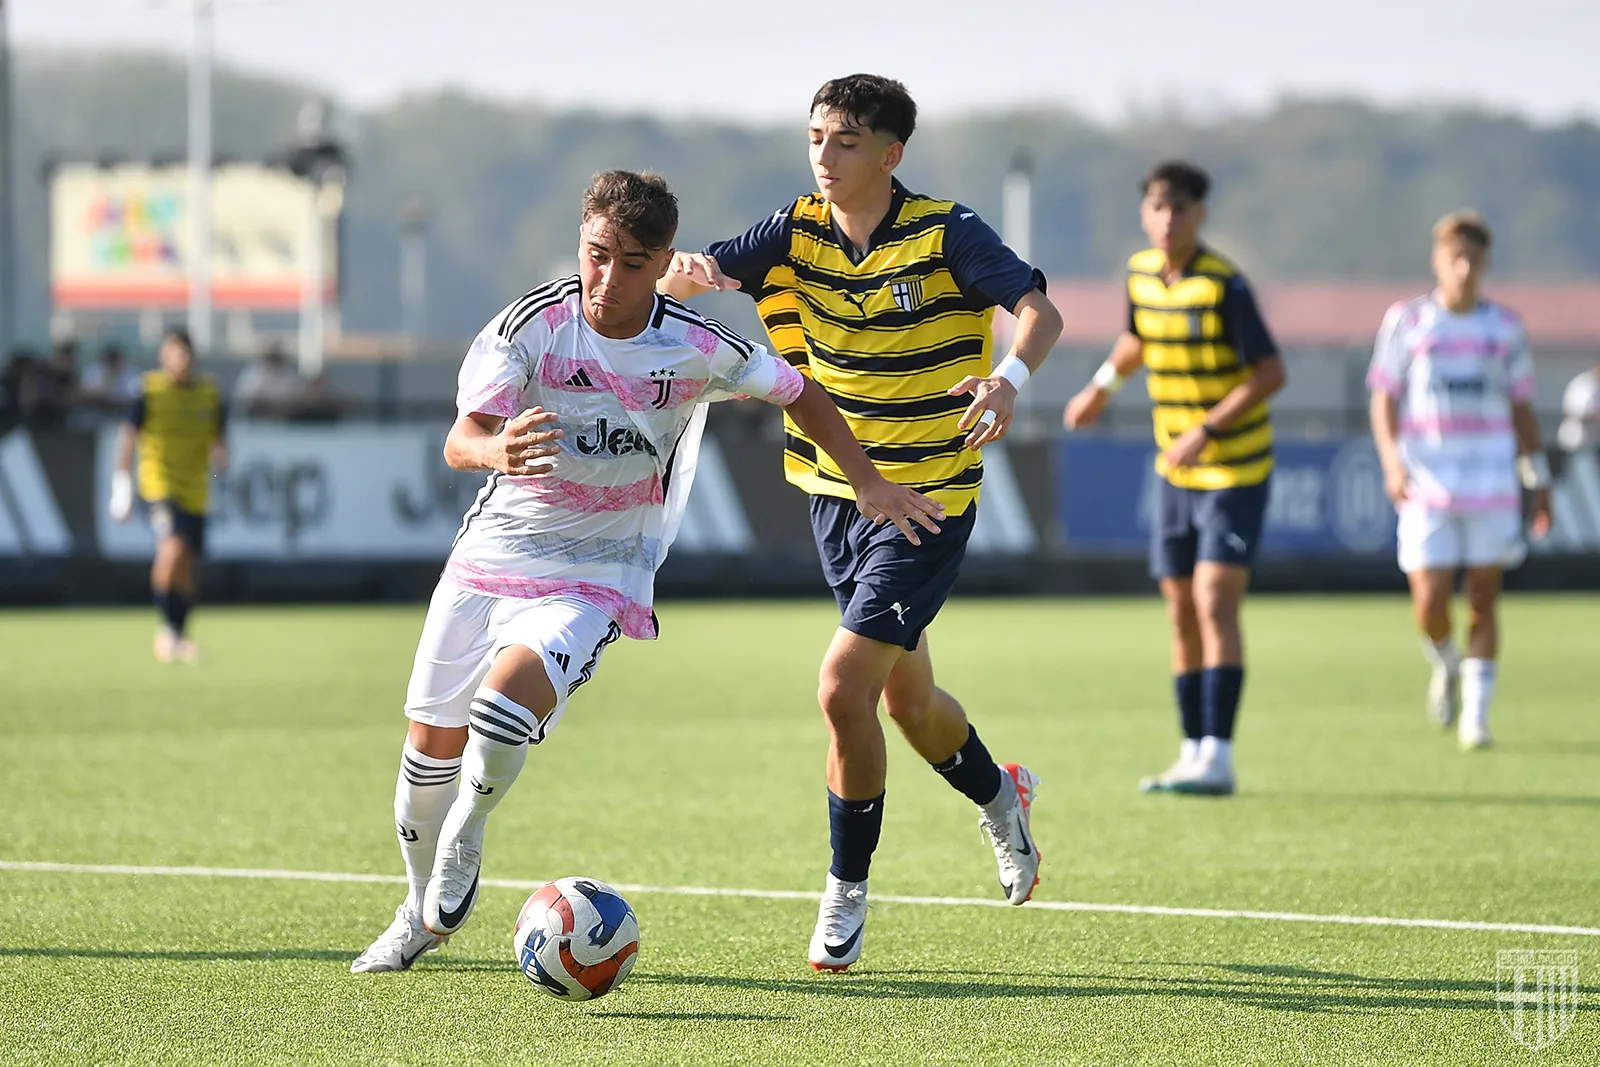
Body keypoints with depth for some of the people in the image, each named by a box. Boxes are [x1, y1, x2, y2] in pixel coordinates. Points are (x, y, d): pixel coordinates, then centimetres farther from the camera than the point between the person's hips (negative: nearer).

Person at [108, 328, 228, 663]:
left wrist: (220, 453, -8)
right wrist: (121, 482, -8)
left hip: (195, 490, 5)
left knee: (189, 567, 7)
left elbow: (218, 440, 16)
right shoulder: (150, 390, -4)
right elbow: (128, 435, -2)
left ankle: (179, 636, 23)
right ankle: (166, 626, -13)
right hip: (159, 482, -5)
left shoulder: (209, 393, 8)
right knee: (173, 547, -25)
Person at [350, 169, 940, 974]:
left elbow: (797, 392, 7)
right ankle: (424, 909, 32)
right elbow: (459, 440, -23)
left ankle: (465, 838, 2)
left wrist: (867, 482, 4)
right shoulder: (533, 323, -13)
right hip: (492, 553, 2)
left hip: (596, 578, -2)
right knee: (431, 744, 6)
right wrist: (497, 451, -46)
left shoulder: (695, 349, -12)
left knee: (505, 704, -28)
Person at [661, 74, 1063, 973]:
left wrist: (1010, 376, -44)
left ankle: (847, 892, 1)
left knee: (845, 689, -16)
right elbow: (709, 272, -13)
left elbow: (1040, 310, -23)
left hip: (928, 501, -6)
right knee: (907, 697, 19)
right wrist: (686, 274, -38)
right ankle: (1001, 797, 50)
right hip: (836, 493, 6)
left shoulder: (947, 234, -14)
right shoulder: (798, 232, -1)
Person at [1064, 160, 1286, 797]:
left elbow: (1270, 372, -20)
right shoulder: (1142, 273, 3)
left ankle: (1217, 759, -18)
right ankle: (1194, 753, 14)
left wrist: (1206, 430, -24)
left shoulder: (1224, 285, -18)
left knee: (1215, 602, -16)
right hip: (1176, 470, 7)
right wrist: (1102, 386, 21)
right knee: (1182, 612, 7)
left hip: (1236, 469, -7)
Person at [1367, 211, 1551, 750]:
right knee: (1429, 606, -8)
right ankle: (1446, 665, 24)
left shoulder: (1506, 328, 7)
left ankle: (1476, 715, 6)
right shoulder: (1406, 322, 2)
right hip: (1427, 483, -1)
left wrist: (1539, 480, 8)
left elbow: (1522, 407, 12)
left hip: (1492, 484, 1)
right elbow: (1384, 400, 2)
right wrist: (1391, 460, -13)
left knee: (1483, 603, -1)